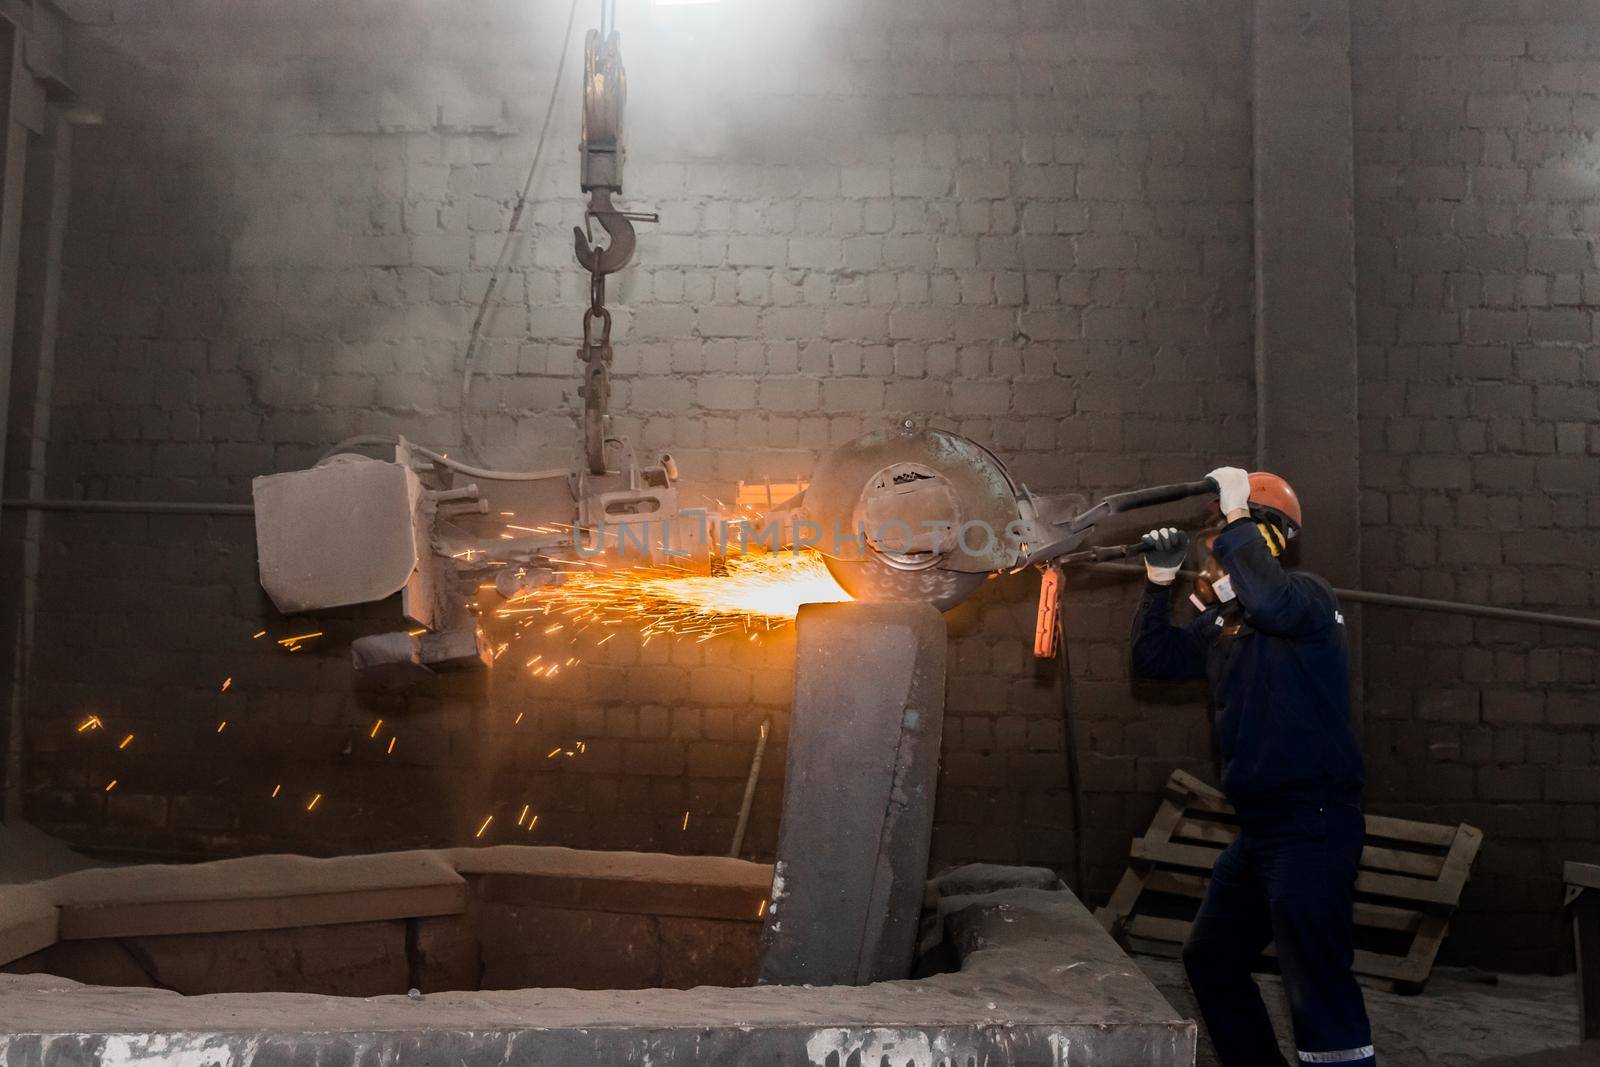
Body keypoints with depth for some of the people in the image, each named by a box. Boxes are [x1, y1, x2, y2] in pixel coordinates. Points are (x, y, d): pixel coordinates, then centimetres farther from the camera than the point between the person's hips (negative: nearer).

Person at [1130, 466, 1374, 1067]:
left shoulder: (1309, 598, -11)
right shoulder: (1221, 623, 14)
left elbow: (1272, 602, -34)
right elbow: (1153, 658, 14)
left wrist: (1234, 516, -26)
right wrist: (1160, 579, 4)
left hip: (1313, 825, -10)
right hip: (1258, 830, 10)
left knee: (1318, 987, -14)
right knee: (1210, 961, 20)